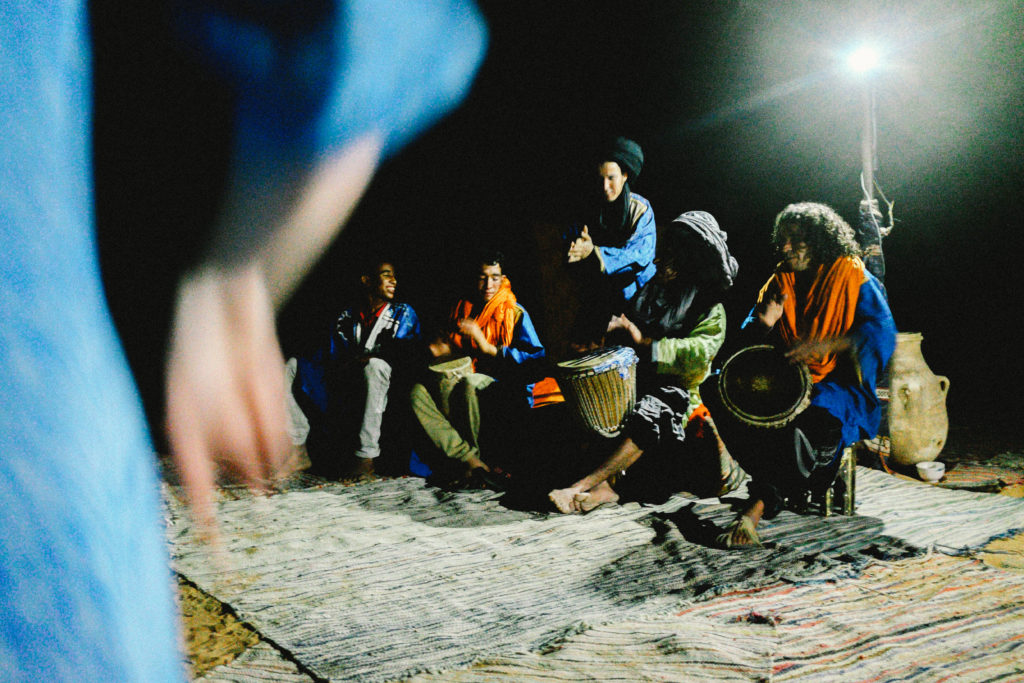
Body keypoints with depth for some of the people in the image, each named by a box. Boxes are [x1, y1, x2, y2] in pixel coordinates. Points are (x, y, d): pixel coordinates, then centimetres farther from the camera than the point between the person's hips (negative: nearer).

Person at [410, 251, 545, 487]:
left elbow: (536, 358, -13)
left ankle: (465, 460, -18)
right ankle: (473, 461, -33)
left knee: (469, 383, -38)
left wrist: (488, 347, -19)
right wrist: (439, 348, 1)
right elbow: (448, 350, 27)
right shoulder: (462, 308, 15)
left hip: (503, 387, -5)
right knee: (418, 392, -21)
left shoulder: (515, 313, -1)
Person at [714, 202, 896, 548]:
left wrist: (824, 345, -29)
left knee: (815, 417, -38)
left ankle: (757, 507, -33)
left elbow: (882, 334, -15)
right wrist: (765, 323, -8)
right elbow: (751, 341, 17)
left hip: (840, 388, -5)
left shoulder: (854, 279, -1)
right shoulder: (780, 281, 15)